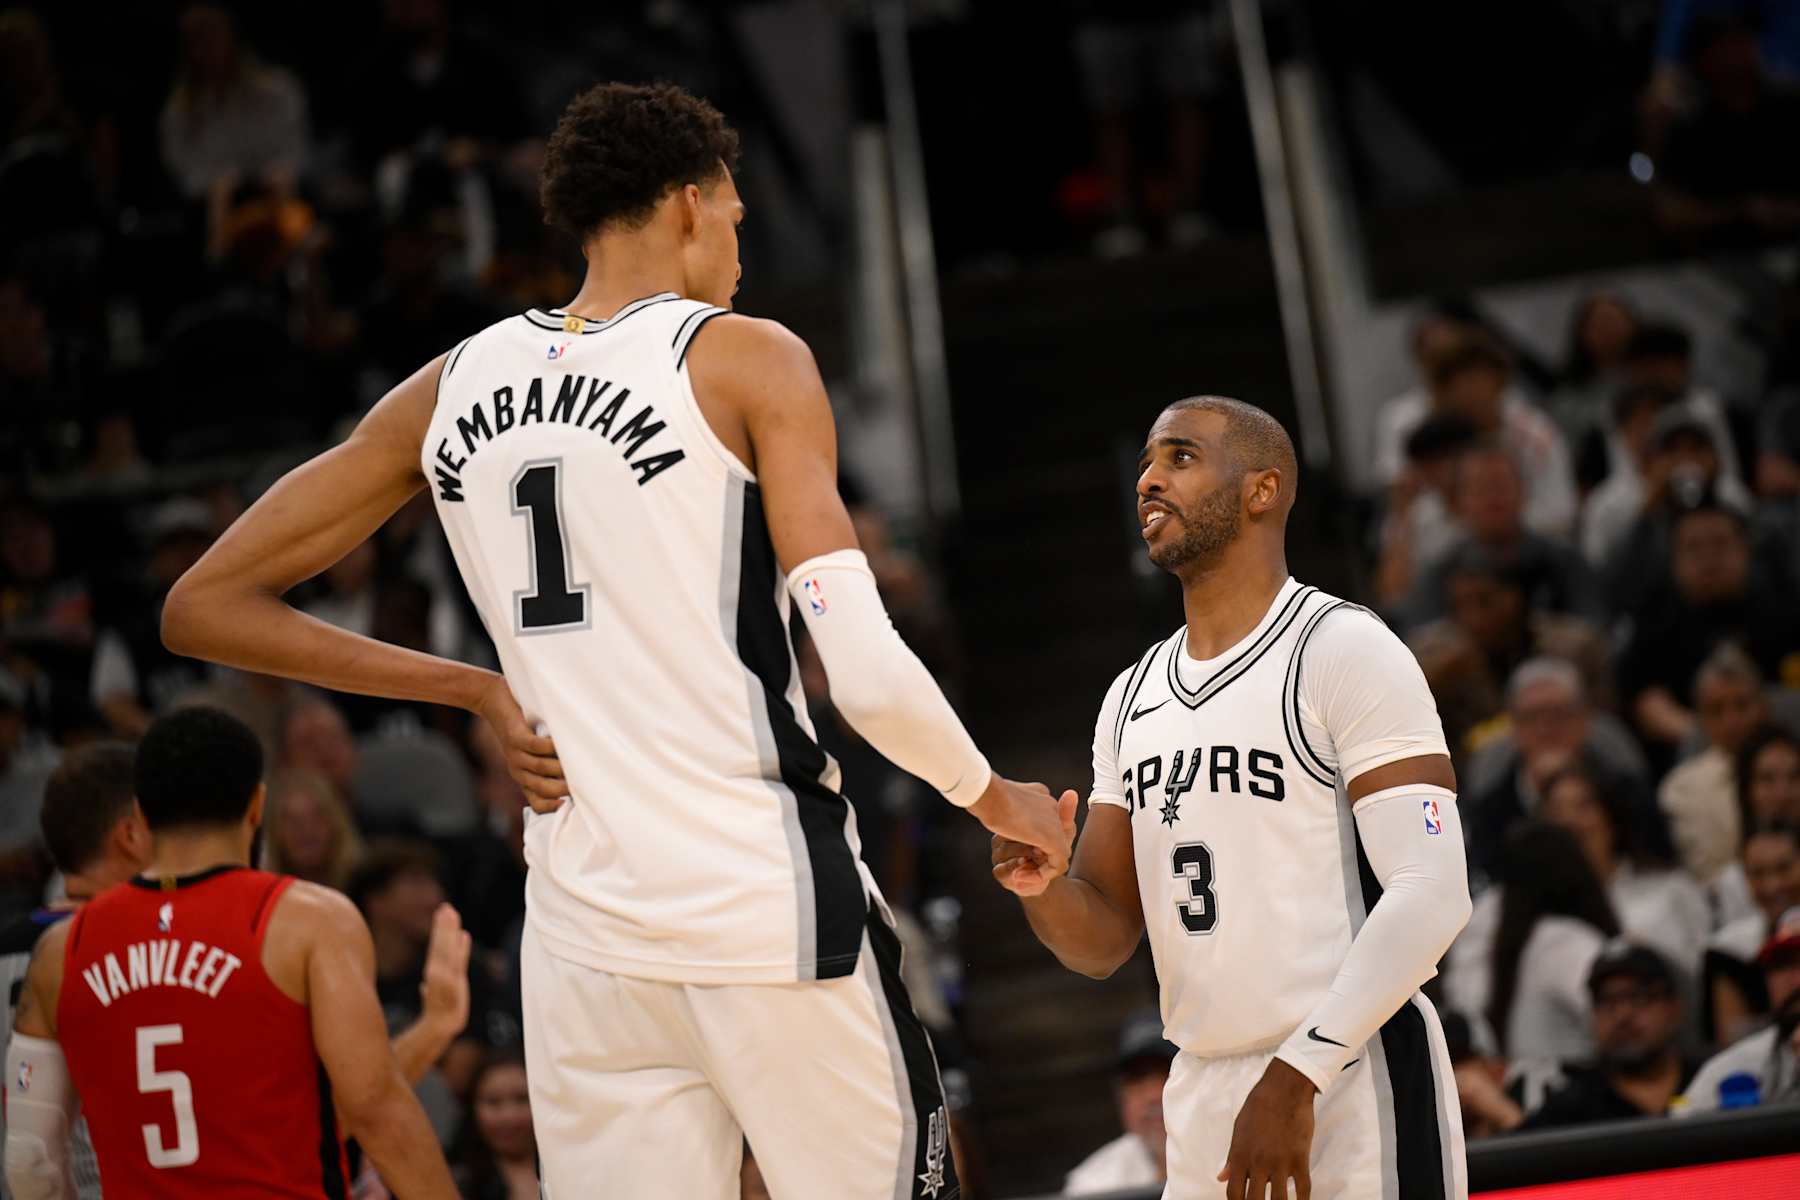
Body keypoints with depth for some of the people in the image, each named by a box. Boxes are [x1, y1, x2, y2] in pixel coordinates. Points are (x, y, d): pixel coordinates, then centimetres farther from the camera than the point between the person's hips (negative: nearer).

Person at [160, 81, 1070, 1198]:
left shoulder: (449, 391, 10)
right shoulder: (747, 359, -4)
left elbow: (203, 608, 15)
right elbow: (867, 676, -13)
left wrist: (478, 689, 13)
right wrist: (997, 800, 6)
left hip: (583, 939, 5)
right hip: (774, 914, -5)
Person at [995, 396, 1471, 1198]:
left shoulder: (1345, 651, -8)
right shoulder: (1134, 697, 14)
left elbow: (1430, 895, -16)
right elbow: (1104, 943, 15)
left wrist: (1298, 1074, -23)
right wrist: (1043, 887, -8)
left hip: (1351, 1092, -7)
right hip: (1202, 1102, 7)